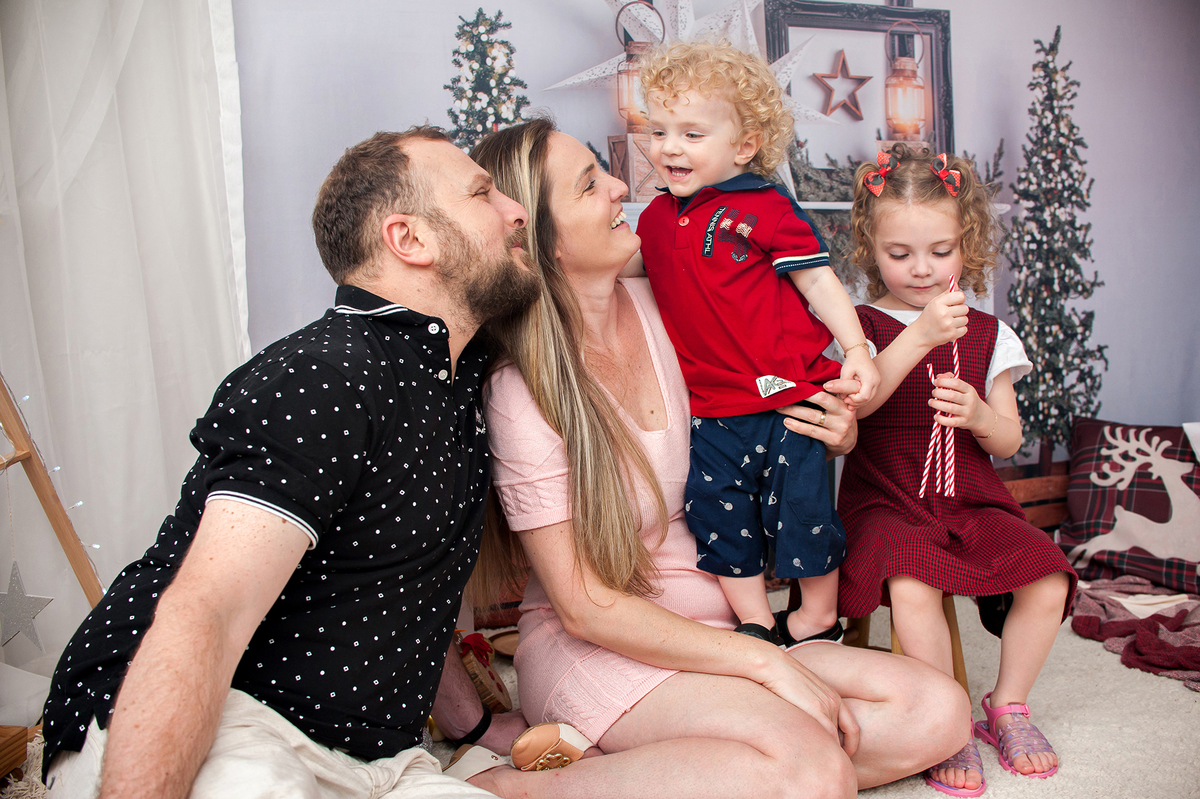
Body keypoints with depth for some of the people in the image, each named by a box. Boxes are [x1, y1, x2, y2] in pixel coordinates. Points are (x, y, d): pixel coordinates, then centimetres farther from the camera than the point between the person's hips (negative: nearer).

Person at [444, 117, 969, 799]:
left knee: (939, 713, -11)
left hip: (718, 625, 7)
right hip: (596, 649, -6)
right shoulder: (524, 394, -17)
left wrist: (836, 435, -6)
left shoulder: (660, 302, -2)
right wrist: (767, 663, -18)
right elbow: (585, 608, -16)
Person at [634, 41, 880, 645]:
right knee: (718, 511, 7)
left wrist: (856, 349, -17)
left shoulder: (767, 208, -9)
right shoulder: (657, 218, 8)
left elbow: (818, 280, -8)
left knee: (801, 504, 6)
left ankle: (818, 618, 28)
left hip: (788, 394, -4)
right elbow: (630, 273, 25)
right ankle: (755, 625, 23)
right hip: (713, 409, 5)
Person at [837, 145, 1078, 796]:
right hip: (887, 499, -4)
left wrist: (978, 415, -13)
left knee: (1048, 581, -17)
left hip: (973, 500, 4)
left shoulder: (987, 334, 11)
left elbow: (1009, 440, 11)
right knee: (912, 588, -32)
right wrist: (921, 336, -27)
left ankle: (1007, 705, 10)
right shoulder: (863, 325, 1)